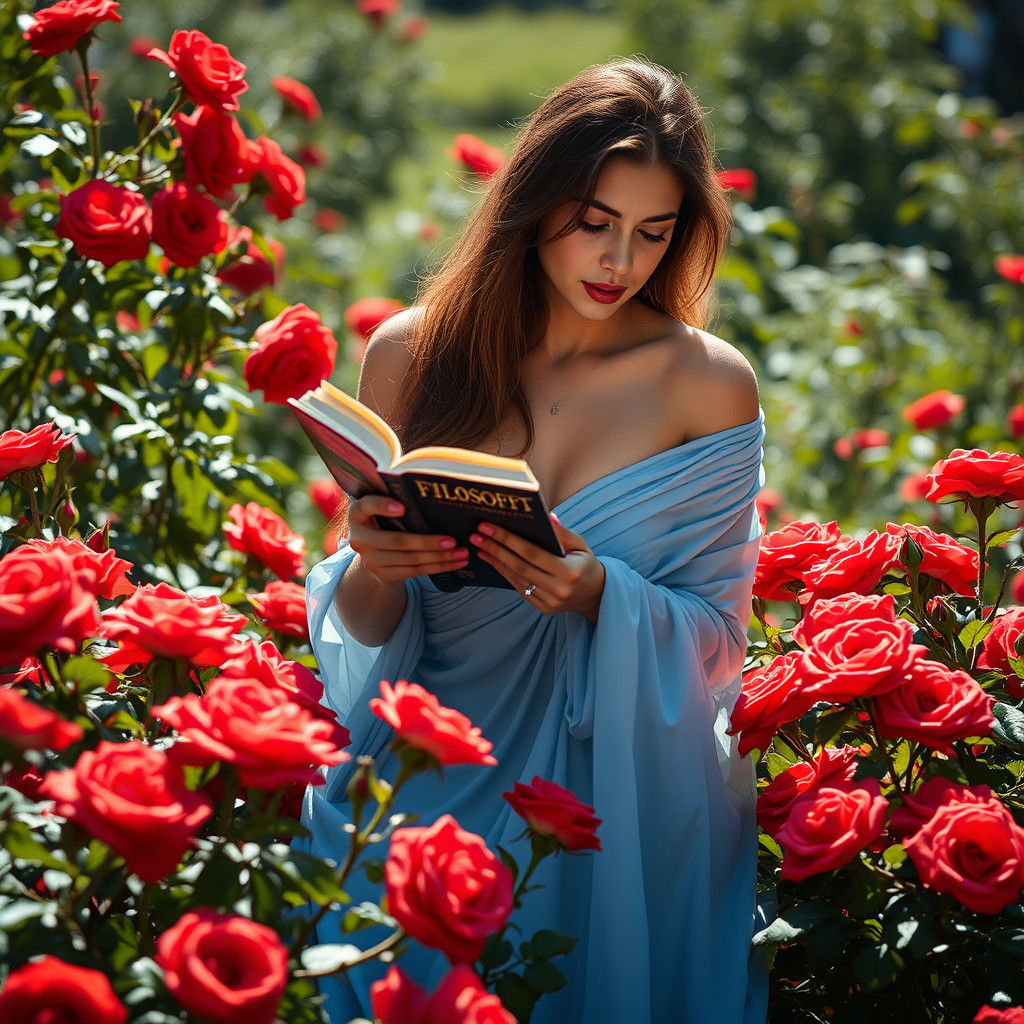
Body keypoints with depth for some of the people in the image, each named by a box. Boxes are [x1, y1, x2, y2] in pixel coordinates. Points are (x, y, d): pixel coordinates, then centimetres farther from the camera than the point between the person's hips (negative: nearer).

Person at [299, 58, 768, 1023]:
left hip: (619, 790, -1)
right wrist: (374, 572, -19)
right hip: (429, 765, 1)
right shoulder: (412, 353, -1)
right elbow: (365, 626, 4)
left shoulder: (711, 386, -4)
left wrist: (599, 597, -20)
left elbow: (714, 631, 0)